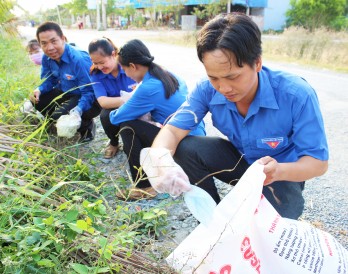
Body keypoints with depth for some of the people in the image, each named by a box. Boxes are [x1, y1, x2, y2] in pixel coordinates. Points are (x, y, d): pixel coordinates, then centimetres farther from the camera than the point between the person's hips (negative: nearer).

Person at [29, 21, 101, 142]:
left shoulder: (79, 59, -31)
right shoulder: (47, 58, -7)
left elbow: (89, 92, -30)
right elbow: (49, 81, 7)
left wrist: (78, 110, -47)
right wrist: (39, 90, -16)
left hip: (90, 99, -8)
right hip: (65, 92, 8)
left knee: (59, 116, -26)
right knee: (37, 101, -3)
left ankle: (87, 126, 4)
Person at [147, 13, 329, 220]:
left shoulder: (297, 95, -31)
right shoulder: (208, 90, -21)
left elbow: (319, 162, -23)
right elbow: (173, 130, -24)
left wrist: (279, 171, -46)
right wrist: (161, 159, -49)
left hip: (282, 175, -3)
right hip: (239, 159, 3)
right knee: (185, 148, -22)